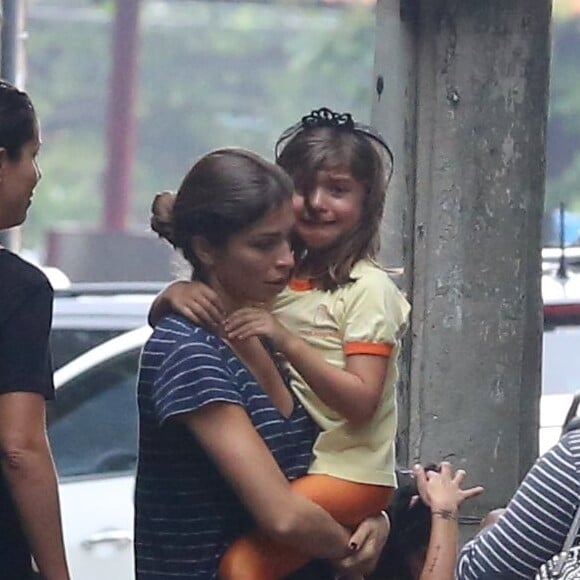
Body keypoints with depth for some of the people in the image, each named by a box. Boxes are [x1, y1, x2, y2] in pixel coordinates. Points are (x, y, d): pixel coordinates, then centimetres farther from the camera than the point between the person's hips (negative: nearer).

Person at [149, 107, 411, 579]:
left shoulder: (368, 288, -5)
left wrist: (285, 339, -24)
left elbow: (360, 402, -14)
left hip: (348, 472, -7)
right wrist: (176, 293, -13)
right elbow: (159, 319, 11)